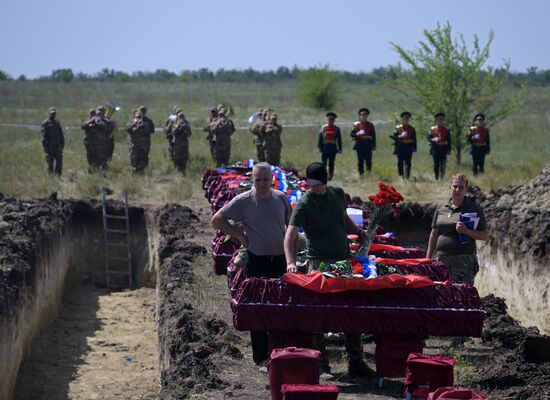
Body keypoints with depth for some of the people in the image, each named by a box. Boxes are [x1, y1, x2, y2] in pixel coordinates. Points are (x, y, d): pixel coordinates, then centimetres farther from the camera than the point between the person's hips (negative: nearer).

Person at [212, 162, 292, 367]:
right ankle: (261, 357, 4)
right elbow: (217, 219, -1)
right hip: (257, 263, -3)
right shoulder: (244, 201, -5)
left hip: (281, 260, 3)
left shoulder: (281, 198, 5)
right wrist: (240, 236, -6)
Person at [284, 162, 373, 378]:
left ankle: (356, 362, 13)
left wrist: (358, 231, 8)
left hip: (344, 260, 6)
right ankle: (320, 363, 9)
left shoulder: (337, 193, 8)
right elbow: (290, 234, -20)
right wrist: (291, 262, -34)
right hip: (319, 263, -5)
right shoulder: (304, 204, -11)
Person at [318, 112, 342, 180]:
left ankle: (330, 176, 8)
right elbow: (320, 139, 4)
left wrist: (340, 149, 4)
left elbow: (339, 140, 8)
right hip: (324, 148, 0)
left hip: (333, 148, 0)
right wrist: (320, 147, -3)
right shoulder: (323, 128, 5)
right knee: (323, 163, 0)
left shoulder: (337, 129, 7)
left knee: (331, 164, 3)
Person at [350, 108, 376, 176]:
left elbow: (373, 136, 7)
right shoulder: (356, 124, 8)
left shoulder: (370, 125, 9)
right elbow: (352, 134, 4)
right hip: (359, 145, 0)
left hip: (368, 146, 0)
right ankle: (361, 174, 9)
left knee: (368, 161, -4)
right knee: (360, 161, 3)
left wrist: (374, 145, 0)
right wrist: (357, 134, -18)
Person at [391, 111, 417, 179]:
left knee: (408, 163, -5)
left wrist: (414, 147, -2)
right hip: (400, 147, 0)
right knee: (400, 162, 2)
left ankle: (407, 176, -6)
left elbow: (414, 139, 6)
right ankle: (401, 175, 8)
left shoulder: (412, 128, 9)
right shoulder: (398, 127, 7)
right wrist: (400, 136, -17)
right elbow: (393, 136, 1)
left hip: (408, 148, 0)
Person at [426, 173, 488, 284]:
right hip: (441, 259, 4)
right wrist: (428, 259, 15)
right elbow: (434, 235, 19)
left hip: (464, 260, -4)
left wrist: (466, 231, -16)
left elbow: (485, 236, 0)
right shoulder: (440, 209, 14)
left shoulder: (474, 209, 3)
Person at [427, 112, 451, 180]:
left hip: (443, 149, 0)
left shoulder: (446, 130, 8)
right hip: (435, 149, 0)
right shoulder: (433, 129, 8)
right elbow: (429, 138, 5)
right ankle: (436, 177, 10)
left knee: (443, 164, -7)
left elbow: (449, 141, 7)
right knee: (436, 164, 3)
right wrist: (434, 139, -16)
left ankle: (442, 177, -3)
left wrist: (449, 150, 1)